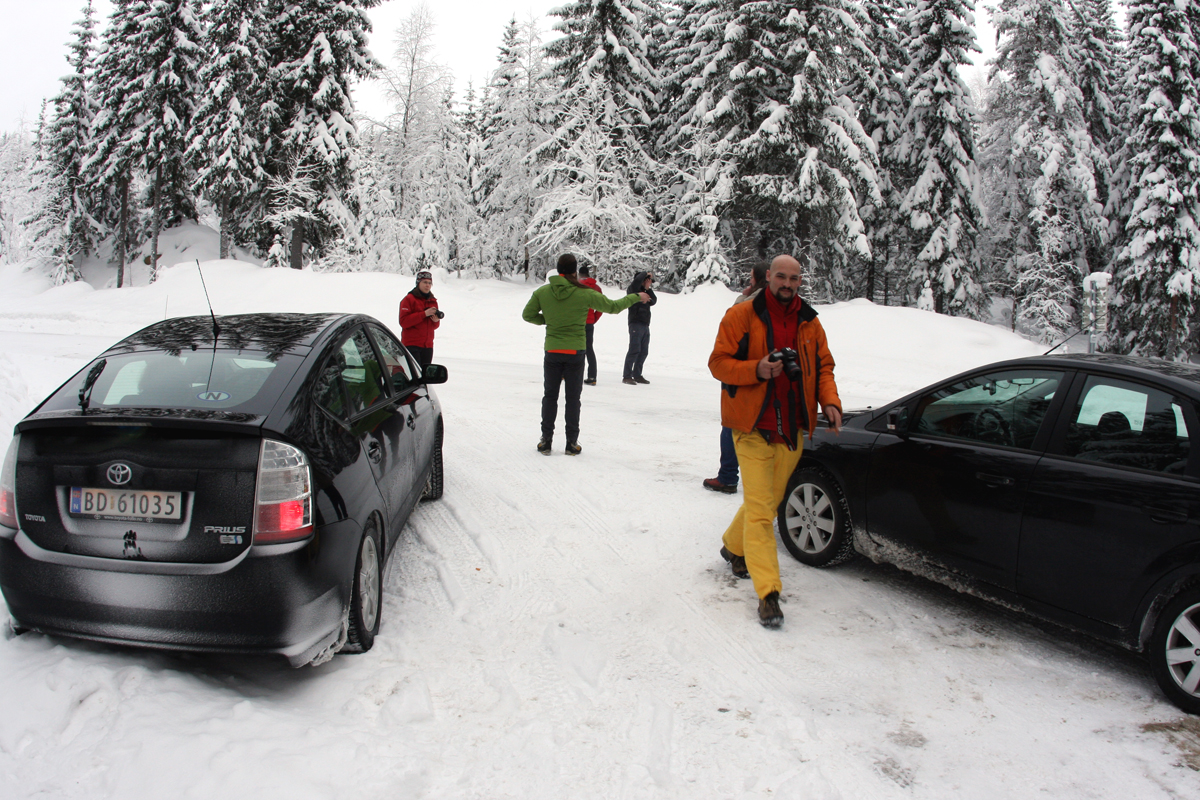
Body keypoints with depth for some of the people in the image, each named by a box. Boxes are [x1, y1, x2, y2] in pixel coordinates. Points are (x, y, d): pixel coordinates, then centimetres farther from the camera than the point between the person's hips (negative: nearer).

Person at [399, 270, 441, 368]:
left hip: (428, 345, 6)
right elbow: (403, 321, -13)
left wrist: (436, 320, -4)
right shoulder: (409, 299, -1)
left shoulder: (433, 301, 17)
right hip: (412, 345, -6)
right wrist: (424, 314, -17)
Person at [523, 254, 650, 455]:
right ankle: (572, 442, 10)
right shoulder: (585, 294, -10)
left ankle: (546, 440, 13)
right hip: (575, 352, -1)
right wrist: (636, 297, 15)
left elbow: (528, 315, 3)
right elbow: (613, 306, 1)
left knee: (550, 395, 13)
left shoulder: (542, 292, -5)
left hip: (552, 351, 1)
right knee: (573, 397, 8)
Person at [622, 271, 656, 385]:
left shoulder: (645, 293, 24)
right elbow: (637, 280, -19)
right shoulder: (633, 289, 0)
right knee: (634, 350, -13)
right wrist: (646, 274, -3)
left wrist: (648, 289, 5)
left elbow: (653, 301, 12)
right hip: (636, 325, -9)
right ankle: (627, 376, -12)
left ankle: (637, 375, 15)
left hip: (645, 326, 9)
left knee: (643, 352, 8)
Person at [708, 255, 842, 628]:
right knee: (760, 508, -9)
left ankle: (734, 547, 43)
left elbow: (823, 365, 15)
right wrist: (756, 370, -23)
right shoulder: (742, 315, -6)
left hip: (792, 429, 5)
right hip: (753, 429, -5)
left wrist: (830, 401, -3)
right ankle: (768, 593, -8)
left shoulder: (809, 322, 8)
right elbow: (718, 362, -6)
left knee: (769, 501, 17)